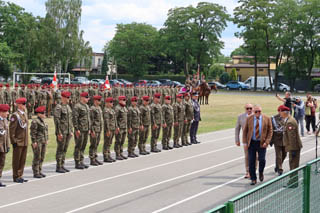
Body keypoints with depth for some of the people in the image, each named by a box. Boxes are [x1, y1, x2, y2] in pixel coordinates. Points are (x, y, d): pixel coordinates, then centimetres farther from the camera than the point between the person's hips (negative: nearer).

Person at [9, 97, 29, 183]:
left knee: (23, 160, 11)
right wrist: (14, 141, -16)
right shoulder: (15, 115, -12)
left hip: (25, 142, 8)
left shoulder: (24, 114, 13)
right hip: (18, 142, -8)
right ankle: (16, 177, 10)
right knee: (16, 160, 2)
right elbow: (11, 129, -14)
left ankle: (20, 176, 20)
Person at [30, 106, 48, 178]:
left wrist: (47, 139, 16)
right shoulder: (35, 121, -12)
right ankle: (35, 173, 2)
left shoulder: (43, 121, 14)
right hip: (38, 142, -8)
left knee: (42, 158, 11)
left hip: (44, 142, 8)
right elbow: (32, 132, -15)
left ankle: (39, 171, 19)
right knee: (37, 158, -4)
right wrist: (34, 142, -17)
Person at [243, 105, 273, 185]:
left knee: (262, 160, -9)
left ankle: (261, 172, 23)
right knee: (251, 161, 1)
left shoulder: (267, 119, -1)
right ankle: (253, 179, 12)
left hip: (262, 143, -1)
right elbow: (245, 131, 6)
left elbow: (270, 131, 1)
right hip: (251, 143, 1)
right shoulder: (249, 119, 2)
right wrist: (245, 142, -1)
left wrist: (266, 142, -10)